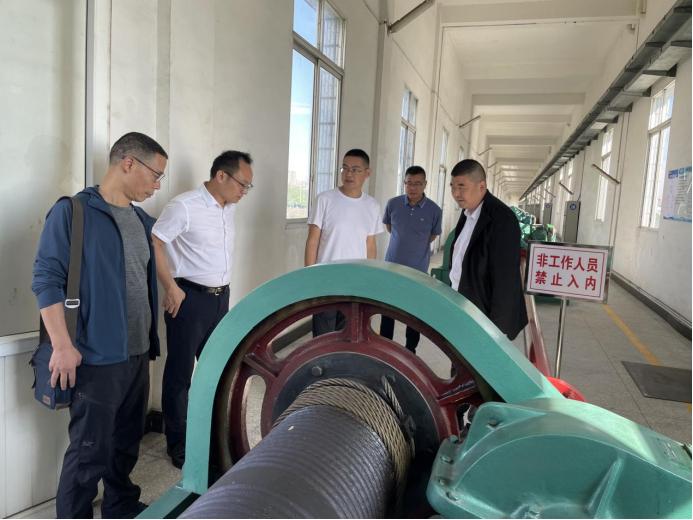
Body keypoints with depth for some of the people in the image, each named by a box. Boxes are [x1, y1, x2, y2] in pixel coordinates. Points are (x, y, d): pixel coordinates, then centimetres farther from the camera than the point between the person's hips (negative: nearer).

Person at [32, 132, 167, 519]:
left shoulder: (144, 222, 12)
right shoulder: (72, 212, -9)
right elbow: (47, 279, -13)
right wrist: (63, 346, -18)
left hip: (138, 355, 7)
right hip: (98, 359, -7)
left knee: (128, 442, 20)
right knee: (90, 452, 4)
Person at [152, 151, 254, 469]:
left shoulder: (229, 208, 8)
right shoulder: (184, 206, -15)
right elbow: (153, 243, -17)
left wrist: (223, 288, 16)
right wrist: (171, 288, -17)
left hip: (221, 298, 7)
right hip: (190, 299, -7)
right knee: (180, 373, 6)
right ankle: (177, 443, 21)